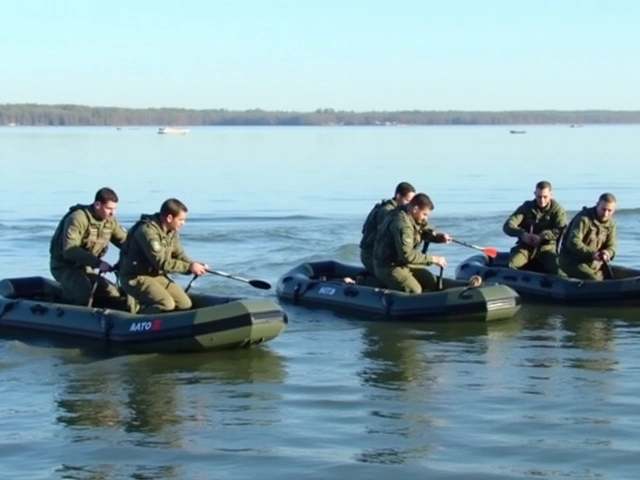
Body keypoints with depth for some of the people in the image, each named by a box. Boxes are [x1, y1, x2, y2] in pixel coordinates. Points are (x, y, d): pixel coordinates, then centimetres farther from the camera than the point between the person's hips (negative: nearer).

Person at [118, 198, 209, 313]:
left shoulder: (171, 232, 4)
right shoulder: (148, 231, -25)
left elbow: (178, 255, 8)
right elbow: (162, 262, -27)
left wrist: (194, 265, -13)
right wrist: (189, 267, -23)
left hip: (157, 275, 9)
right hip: (135, 278, -9)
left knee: (185, 304, -3)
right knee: (166, 304, -28)